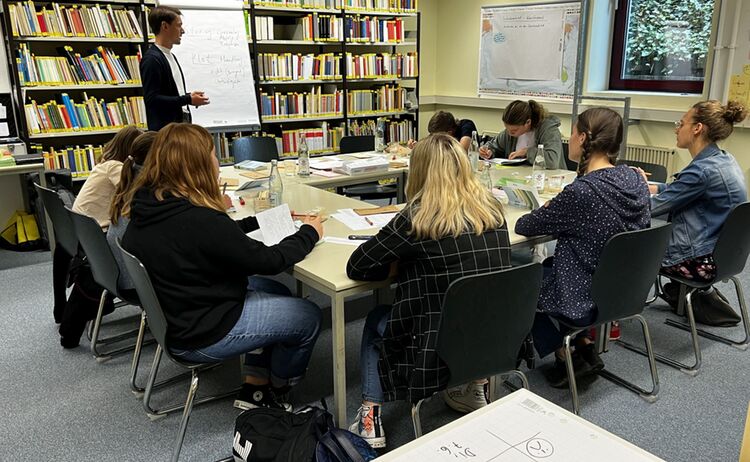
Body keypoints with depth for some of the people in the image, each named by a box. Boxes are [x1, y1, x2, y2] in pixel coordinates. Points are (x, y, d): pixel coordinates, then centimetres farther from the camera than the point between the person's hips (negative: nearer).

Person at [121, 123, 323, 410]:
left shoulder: (147, 205, -5)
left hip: (172, 311, 9)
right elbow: (268, 261, -22)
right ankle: (274, 390, 30)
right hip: (198, 335, -9)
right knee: (308, 317, 4)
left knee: (277, 293, 20)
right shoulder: (198, 220, -32)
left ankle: (255, 386, 23)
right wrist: (309, 232, -6)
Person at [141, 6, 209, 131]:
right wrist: (188, 99, -17)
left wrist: (190, 97, 6)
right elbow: (152, 99, -20)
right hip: (164, 129, -9)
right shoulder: (151, 59, -13)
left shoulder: (171, 56, 17)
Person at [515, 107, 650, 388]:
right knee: (545, 265, 28)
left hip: (586, 301, -7)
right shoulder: (634, 179, -5)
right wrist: (557, 213, 6)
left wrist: (547, 213, 5)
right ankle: (584, 347, 25)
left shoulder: (581, 191, -28)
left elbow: (524, 227, -15)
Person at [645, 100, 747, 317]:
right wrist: (650, 187, 12)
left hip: (698, 261, -9)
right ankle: (700, 292, 23)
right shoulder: (725, 160, 4)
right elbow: (681, 190, 19)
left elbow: (651, 208, -19)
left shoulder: (702, 170, -26)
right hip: (719, 252, 9)